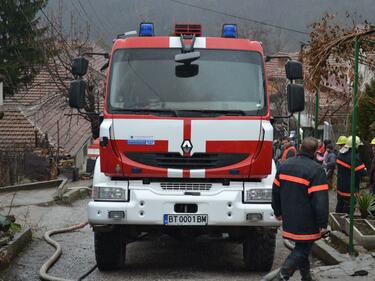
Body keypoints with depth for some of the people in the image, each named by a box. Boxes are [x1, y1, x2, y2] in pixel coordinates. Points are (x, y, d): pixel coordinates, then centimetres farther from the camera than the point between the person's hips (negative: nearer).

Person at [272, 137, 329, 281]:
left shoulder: (285, 165, 6)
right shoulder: (316, 170, -16)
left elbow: (276, 191, 15)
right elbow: (321, 200, -18)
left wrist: (278, 212, 26)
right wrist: (323, 224, -13)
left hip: (289, 219, 7)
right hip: (306, 222, -7)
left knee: (302, 248, 20)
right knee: (302, 249, 0)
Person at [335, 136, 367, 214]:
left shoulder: (341, 154, 3)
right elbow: (361, 172, -25)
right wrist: (365, 170, -3)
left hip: (340, 186, 8)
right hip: (350, 189, -8)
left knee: (340, 205, 20)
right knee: (348, 209, 1)